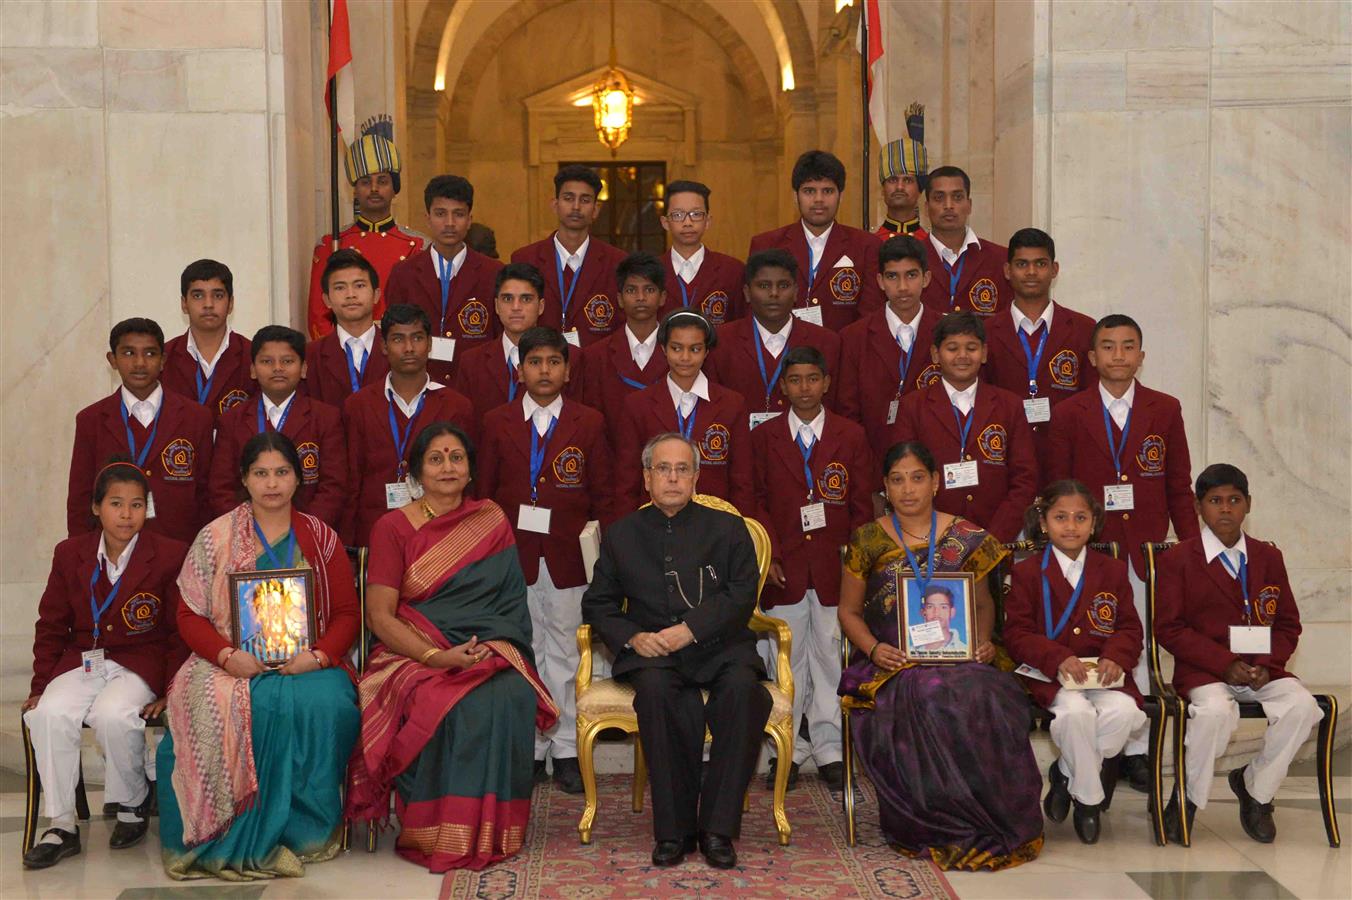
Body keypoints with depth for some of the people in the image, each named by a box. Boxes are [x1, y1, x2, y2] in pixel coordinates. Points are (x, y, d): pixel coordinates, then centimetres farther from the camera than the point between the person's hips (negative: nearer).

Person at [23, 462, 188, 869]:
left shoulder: (170, 556, -4)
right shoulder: (70, 554, 7)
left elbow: (180, 631, -1)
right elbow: (51, 627, 15)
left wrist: (169, 691, -8)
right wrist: (41, 685, 5)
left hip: (140, 664, -3)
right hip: (81, 662, 3)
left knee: (112, 715, -33)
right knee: (49, 714, -27)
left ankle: (133, 804, -4)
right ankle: (62, 825, -14)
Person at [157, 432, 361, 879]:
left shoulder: (320, 538, 11)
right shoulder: (215, 538, 8)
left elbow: (347, 613, 7)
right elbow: (190, 615, 4)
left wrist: (317, 656, -12)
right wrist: (228, 656, -14)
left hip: (307, 665, 1)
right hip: (233, 664, 0)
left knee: (324, 704, -33)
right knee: (220, 709, -34)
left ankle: (308, 828, -15)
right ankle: (242, 837, -22)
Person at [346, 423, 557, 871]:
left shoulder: (492, 522, 12)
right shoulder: (393, 527, 3)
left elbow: (509, 600, 10)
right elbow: (379, 616, -4)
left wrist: (492, 647, -11)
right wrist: (436, 656, -18)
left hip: (489, 652, 2)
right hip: (411, 655, -2)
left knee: (511, 697, -31)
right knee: (449, 705, -35)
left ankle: (490, 830, -19)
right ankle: (439, 833, -21)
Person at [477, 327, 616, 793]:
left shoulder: (589, 423, 4)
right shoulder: (497, 423, 7)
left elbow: (603, 497, 4)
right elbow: (485, 492, 7)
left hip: (568, 557, -1)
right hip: (513, 556, 1)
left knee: (565, 652, 3)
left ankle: (566, 750, 11)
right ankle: (529, 750, 14)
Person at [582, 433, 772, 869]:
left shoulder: (728, 529, 14)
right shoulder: (622, 535, 18)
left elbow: (742, 595, 1)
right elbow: (597, 604, 14)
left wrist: (690, 629, -14)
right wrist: (632, 636, -7)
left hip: (719, 647, 0)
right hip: (652, 653, 0)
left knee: (742, 686, -34)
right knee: (655, 687, -36)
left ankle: (717, 827, -25)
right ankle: (674, 829, -26)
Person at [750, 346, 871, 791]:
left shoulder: (851, 436, 5)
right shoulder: (763, 437, 6)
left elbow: (862, 507, 6)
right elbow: (758, 503, 6)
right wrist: (769, 556, -4)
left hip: (835, 566, 0)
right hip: (784, 569, 0)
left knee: (830, 653, 2)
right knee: (787, 658, 4)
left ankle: (828, 749, 12)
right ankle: (788, 749, 12)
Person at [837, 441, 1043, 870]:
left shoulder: (966, 538, 10)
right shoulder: (867, 541, 8)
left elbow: (983, 602, 18)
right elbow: (848, 611, 11)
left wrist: (981, 640, -3)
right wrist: (873, 648, -9)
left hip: (957, 657, 1)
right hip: (892, 663, -1)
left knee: (986, 697, -33)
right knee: (929, 695, -36)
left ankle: (992, 821, -17)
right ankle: (942, 823, -20)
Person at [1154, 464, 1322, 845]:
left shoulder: (1269, 557, 13)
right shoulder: (1177, 560, 2)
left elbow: (1288, 624, 13)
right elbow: (1169, 628, -5)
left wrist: (1266, 664, -9)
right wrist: (1226, 663, -17)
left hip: (1261, 669, 4)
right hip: (1202, 670, -4)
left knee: (1302, 706, -25)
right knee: (1216, 711, -36)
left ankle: (1255, 790, 0)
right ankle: (1187, 798, -9)